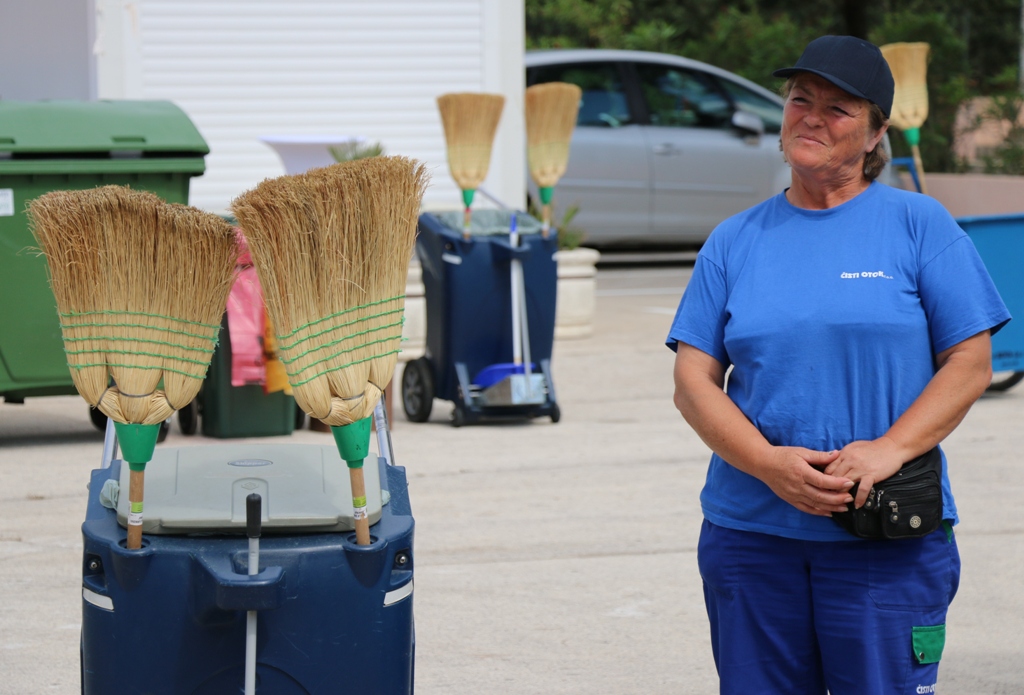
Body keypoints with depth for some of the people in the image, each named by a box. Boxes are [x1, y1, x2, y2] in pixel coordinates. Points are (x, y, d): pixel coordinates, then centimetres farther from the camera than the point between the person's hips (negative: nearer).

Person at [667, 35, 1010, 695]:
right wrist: (768, 463, -12)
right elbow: (694, 381, 5)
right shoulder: (736, 241, 10)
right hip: (750, 534, 3)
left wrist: (888, 449, -15)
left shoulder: (920, 224, 3)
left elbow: (970, 364, 0)